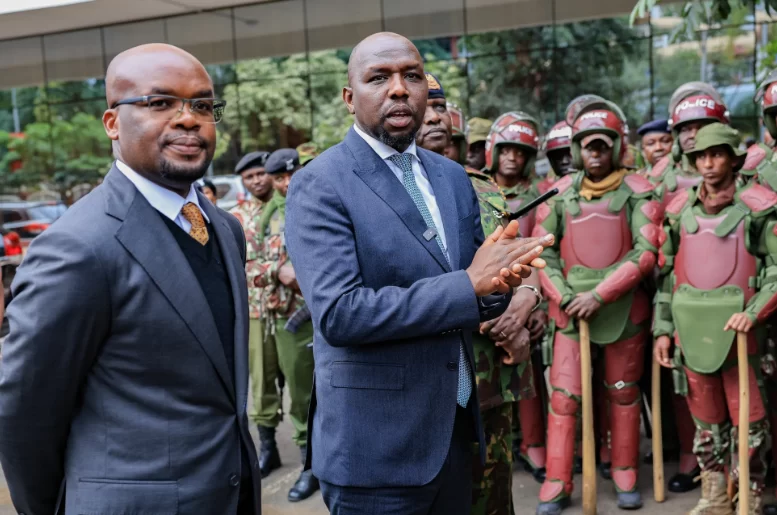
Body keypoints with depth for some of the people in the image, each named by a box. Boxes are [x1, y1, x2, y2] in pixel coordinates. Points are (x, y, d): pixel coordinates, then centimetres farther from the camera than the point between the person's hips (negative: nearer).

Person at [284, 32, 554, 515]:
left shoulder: (453, 176, 8)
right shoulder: (319, 185, -13)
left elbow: (477, 287, 9)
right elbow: (338, 314, -23)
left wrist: (497, 282, -15)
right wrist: (468, 285, -23)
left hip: (456, 427, 6)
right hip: (376, 446, -6)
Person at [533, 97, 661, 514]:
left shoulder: (638, 192, -2)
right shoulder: (561, 193, 4)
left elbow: (646, 252, -10)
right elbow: (543, 251, 4)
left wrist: (600, 294, -16)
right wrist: (563, 297, -9)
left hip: (624, 308, -1)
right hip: (571, 309, 1)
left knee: (623, 393, 12)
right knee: (564, 395, 1)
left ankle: (625, 476, 28)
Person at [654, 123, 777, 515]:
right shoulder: (680, 210, 9)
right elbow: (666, 272, 12)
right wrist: (663, 328, 8)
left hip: (736, 327, -4)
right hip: (691, 327, 4)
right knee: (706, 418, 14)